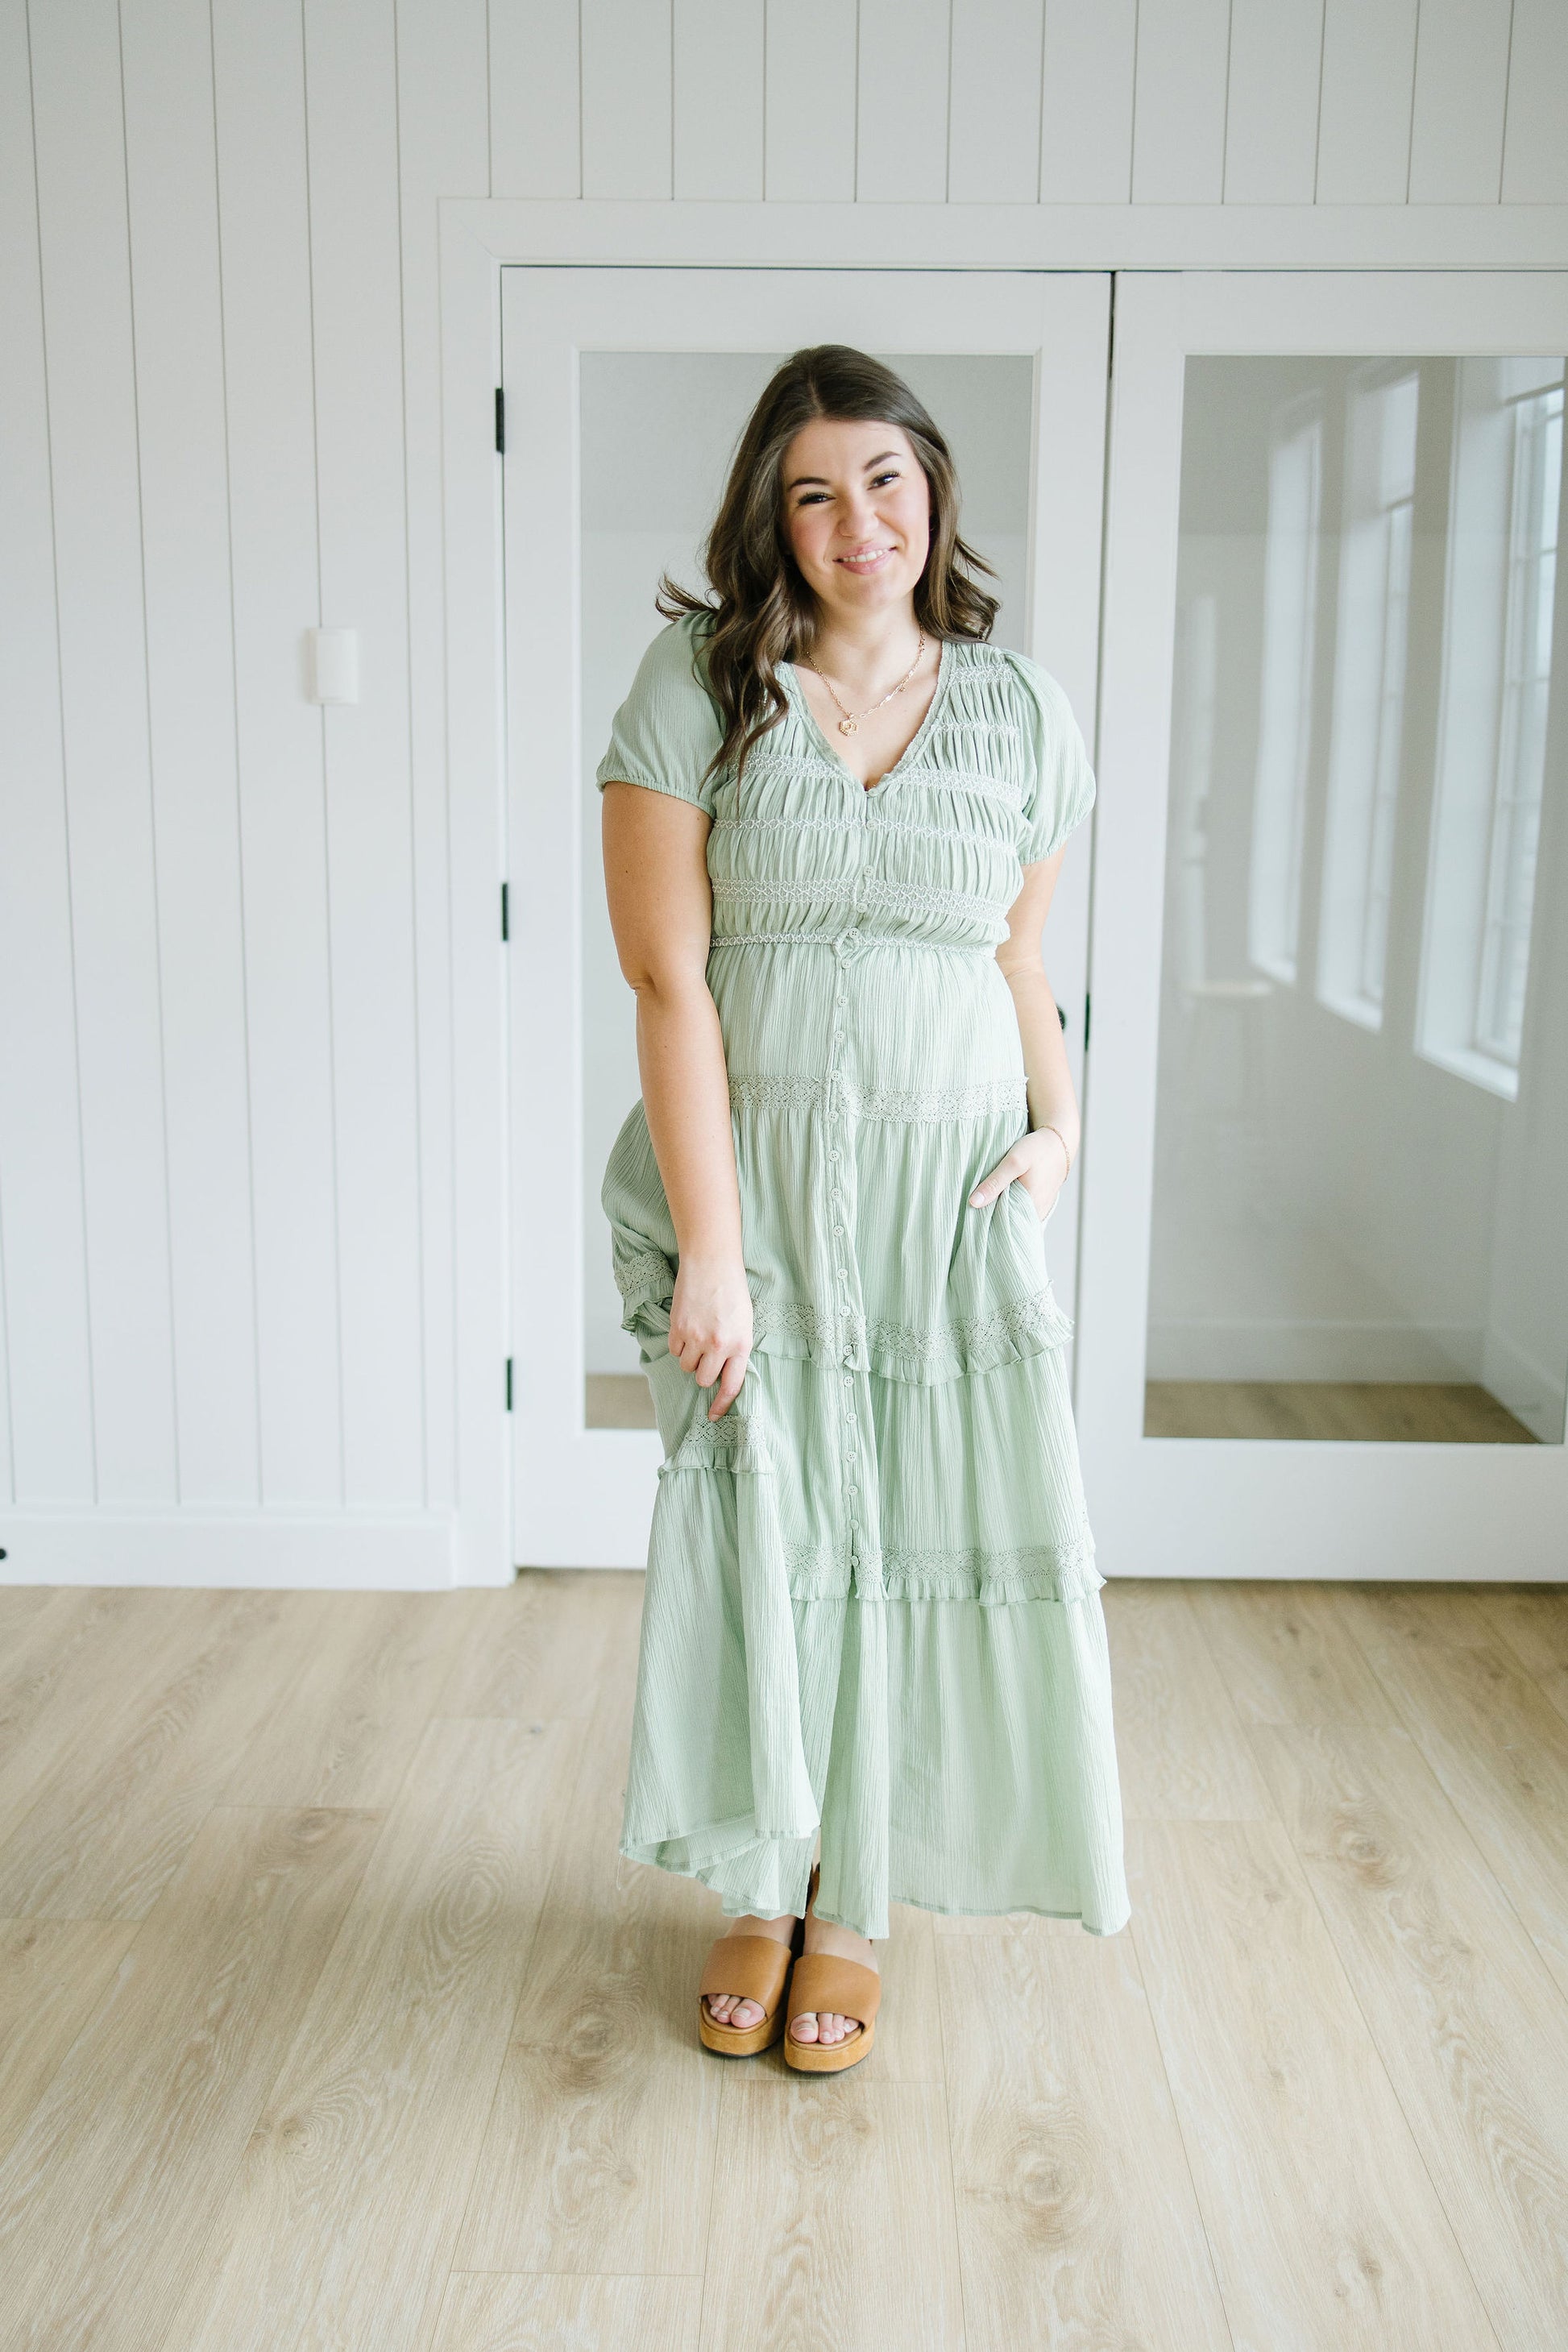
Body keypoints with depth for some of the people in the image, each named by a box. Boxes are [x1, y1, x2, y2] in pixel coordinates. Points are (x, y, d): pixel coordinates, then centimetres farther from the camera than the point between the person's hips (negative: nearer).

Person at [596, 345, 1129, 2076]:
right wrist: (709, 1246, -15)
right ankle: (761, 1887, 29)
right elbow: (666, 980, -10)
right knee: (757, 1523, 5)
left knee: (921, 1533, 6)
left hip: (952, 1189, 2)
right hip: (753, 1173, -2)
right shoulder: (698, 683, -5)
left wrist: (1063, 1123, -4)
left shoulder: (1020, 711, 4)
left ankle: (856, 1901, 29)